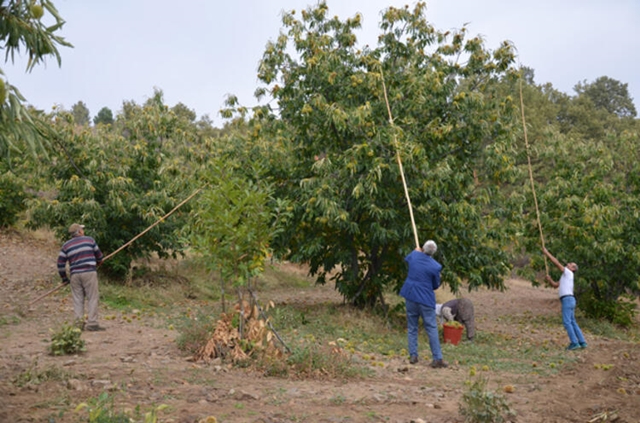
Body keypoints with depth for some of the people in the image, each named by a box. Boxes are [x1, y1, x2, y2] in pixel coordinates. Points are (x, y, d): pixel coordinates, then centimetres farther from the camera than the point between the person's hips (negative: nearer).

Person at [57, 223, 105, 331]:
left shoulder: (66, 246, 12)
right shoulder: (89, 240, 7)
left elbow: (60, 263, 8)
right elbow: (99, 255, 14)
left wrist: (64, 278, 18)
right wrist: (98, 264, 36)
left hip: (75, 275, 3)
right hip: (89, 273, -3)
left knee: (78, 299, 8)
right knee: (92, 298, -1)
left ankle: (79, 323, 5)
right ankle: (92, 323, -6)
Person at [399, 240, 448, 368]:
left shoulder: (414, 255, -3)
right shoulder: (435, 266, -13)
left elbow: (406, 259, 24)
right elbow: (436, 285, -1)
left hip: (410, 296, 4)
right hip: (426, 299, -4)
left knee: (412, 327, 13)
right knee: (431, 329, 1)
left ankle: (413, 355, 12)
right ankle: (437, 358, 0)